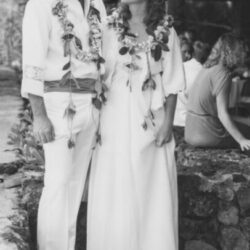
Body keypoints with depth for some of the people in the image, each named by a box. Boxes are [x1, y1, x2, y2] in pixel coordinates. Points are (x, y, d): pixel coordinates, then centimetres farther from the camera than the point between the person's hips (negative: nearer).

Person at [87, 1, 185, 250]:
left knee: (151, 191, 5)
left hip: (150, 121, 0)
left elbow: (172, 83, 1)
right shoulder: (111, 27, 1)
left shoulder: (165, 31, 0)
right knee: (115, 191, 4)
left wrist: (168, 122, -5)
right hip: (116, 119, 0)